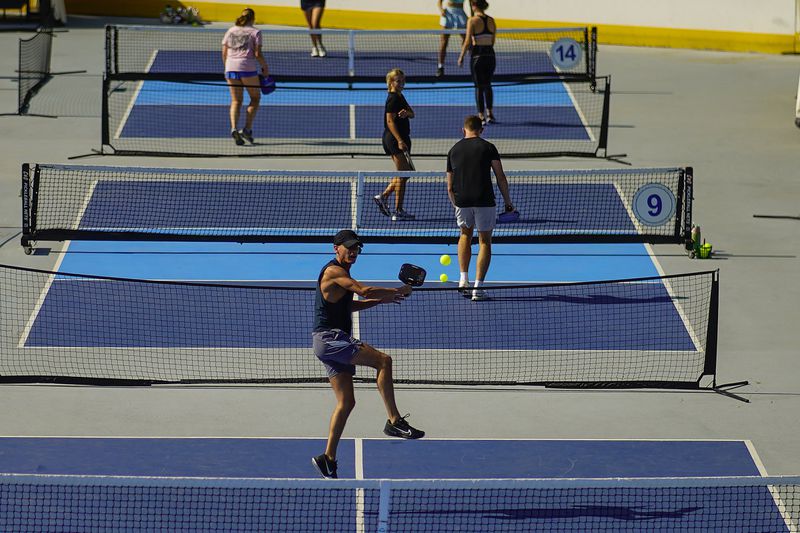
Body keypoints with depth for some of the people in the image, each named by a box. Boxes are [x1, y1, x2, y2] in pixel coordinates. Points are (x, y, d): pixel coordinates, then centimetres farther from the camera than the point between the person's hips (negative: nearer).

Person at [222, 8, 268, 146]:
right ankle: (247, 129, 1)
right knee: (255, 98, 13)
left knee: (236, 101, 10)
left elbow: (224, 53, 10)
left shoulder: (230, 31, 12)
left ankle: (233, 128, -11)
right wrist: (265, 68, 6)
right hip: (248, 68, -4)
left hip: (231, 67, 4)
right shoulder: (255, 32, 0)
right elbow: (257, 54, -6)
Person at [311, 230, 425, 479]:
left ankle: (328, 458, 10)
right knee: (383, 360, -22)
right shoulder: (333, 271, -11)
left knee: (346, 403, 9)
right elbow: (364, 290, -23)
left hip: (333, 341, 11)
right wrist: (398, 291, -11)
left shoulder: (341, 272, 21)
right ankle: (394, 421, -24)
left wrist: (380, 300, 20)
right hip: (329, 338, -11)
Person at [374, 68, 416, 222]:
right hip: (395, 138, -10)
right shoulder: (393, 99, -14)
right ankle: (398, 212, -3)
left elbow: (412, 114, 11)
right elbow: (390, 121, -20)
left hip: (400, 138, 10)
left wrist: (406, 112, -14)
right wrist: (400, 140, -27)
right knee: (403, 175, -6)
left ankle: (383, 196, 20)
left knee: (406, 172, 17)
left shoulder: (399, 97, 15)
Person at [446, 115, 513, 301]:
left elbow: (449, 188, 14)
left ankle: (464, 279, 19)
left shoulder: (453, 150, 11)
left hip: (462, 201, 3)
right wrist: (508, 201, 7)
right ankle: (478, 288, 1)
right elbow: (501, 178, -2)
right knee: (484, 242, 9)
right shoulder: (488, 148, 3)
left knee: (465, 234, 28)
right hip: (484, 201, -3)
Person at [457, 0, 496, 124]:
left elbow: (468, 42, -11)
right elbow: (492, 41, 10)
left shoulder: (472, 21, -10)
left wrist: (461, 57, -3)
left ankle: (481, 116, 6)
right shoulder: (491, 20, 4)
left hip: (477, 55, -4)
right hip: (490, 55, 4)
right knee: (488, 85, 19)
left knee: (479, 87, 5)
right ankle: (489, 113, 14)